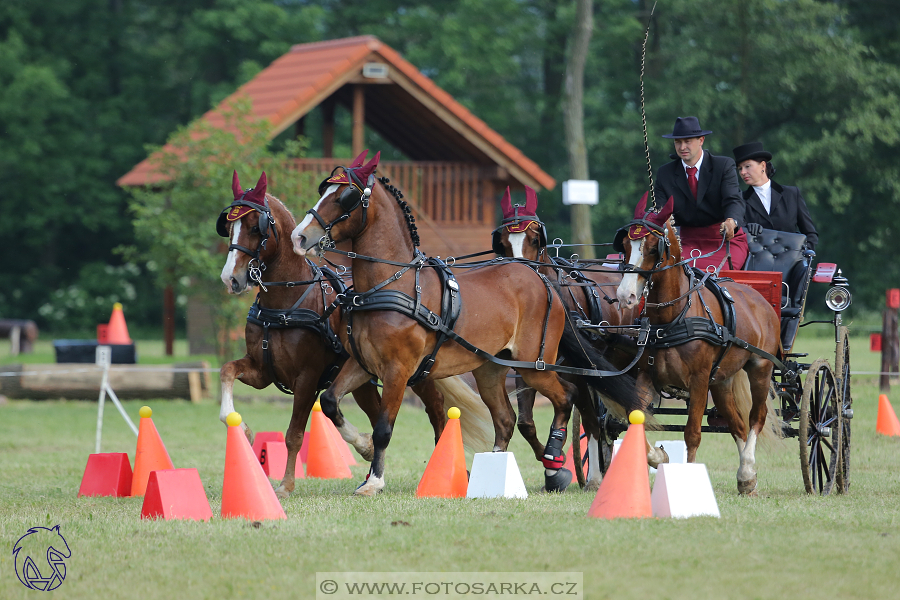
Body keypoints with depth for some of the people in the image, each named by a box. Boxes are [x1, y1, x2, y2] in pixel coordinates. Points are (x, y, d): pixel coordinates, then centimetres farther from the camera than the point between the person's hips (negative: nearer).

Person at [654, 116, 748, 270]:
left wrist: (731, 222, -39)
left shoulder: (724, 165, -1)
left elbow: (734, 200, -14)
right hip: (689, 242, 2)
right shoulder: (665, 174, 8)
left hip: (725, 240, -2)